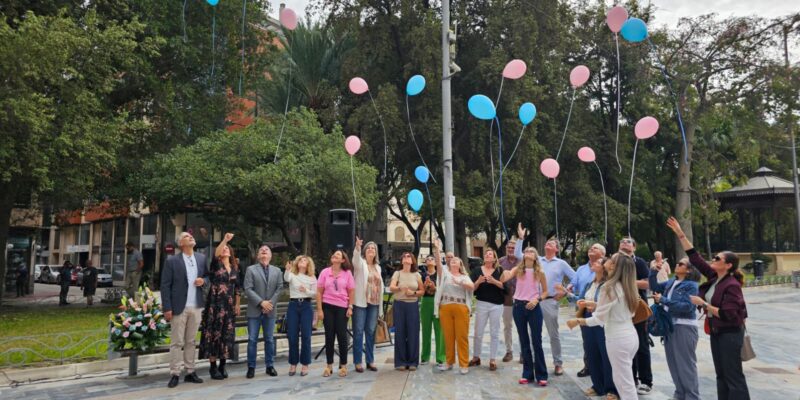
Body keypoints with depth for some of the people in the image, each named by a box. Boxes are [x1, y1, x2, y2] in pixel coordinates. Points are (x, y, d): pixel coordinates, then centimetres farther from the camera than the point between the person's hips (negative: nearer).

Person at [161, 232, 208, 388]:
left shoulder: (202, 258, 7)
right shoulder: (172, 261, -5)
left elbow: (208, 276, 17)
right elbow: (165, 285, -6)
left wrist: (203, 280, -8)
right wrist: (167, 308, -11)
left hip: (196, 307, 4)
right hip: (179, 307, -4)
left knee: (191, 341, 11)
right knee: (177, 342, 1)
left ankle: (190, 372, 17)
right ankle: (175, 374, 8)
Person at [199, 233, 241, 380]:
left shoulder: (234, 268, 11)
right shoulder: (216, 264, -2)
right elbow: (215, 254, -25)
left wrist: (237, 305, 12)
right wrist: (225, 239, -38)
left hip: (229, 305, 4)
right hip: (215, 304, -4)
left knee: (227, 335, 6)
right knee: (214, 334, -2)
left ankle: (222, 365, 18)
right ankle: (213, 367, 7)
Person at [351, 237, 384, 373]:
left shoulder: (378, 267, 16)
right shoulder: (360, 263, 1)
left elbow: (380, 285, 17)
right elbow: (356, 258, -24)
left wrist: (380, 306, 12)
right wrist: (357, 247, -47)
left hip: (374, 303, 5)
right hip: (360, 303, -5)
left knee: (371, 332, 8)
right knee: (358, 332, -2)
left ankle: (370, 360, 16)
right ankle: (358, 362, 3)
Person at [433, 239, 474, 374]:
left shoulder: (464, 277, 13)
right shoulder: (445, 273, 12)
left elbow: (472, 287, -6)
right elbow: (438, 262, -6)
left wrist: (459, 282, -20)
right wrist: (437, 249, -18)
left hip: (461, 308, 0)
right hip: (445, 308, 1)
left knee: (462, 336, -1)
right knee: (448, 336, 6)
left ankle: (464, 364, 5)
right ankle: (449, 362, 17)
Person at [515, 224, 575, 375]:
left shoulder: (561, 263, 6)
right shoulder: (536, 260, 12)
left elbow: (575, 279, 7)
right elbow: (518, 254, 9)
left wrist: (565, 292, -1)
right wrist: (521, 238, 2)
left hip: (550, 301, -2)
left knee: (553, 334, 3)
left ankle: (558, 364, 13)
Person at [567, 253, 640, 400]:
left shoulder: (609, 287, -17)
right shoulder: (627, 286, 6)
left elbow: (599, 319, -16)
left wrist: (577, 321, -5)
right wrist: (595, 305, 21)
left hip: (618, 339, -8)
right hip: (631, 336, 8)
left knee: (625, 383, 1)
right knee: (625, 380, 19)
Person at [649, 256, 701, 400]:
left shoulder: (691, 285, -12)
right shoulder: (671, 282, 10)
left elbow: (687, 306, -21)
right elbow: (654, 287, 14)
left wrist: (664, 300, -20)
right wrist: (654, 271, 1)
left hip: (684, 327, -8)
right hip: (670, 325, 8)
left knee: (686, 364, 1)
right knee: (673, 362, 15)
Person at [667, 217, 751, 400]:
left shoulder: (732, 285, -20)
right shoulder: (714, 277, 2)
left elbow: (728, 315, -25)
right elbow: (694, 257, 2)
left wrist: (703, 304, -22)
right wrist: (680, 233, 0)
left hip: (730, 334, -8)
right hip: (716, 332, 8)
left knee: (733, 376, -2)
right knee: (721, 375, 14)